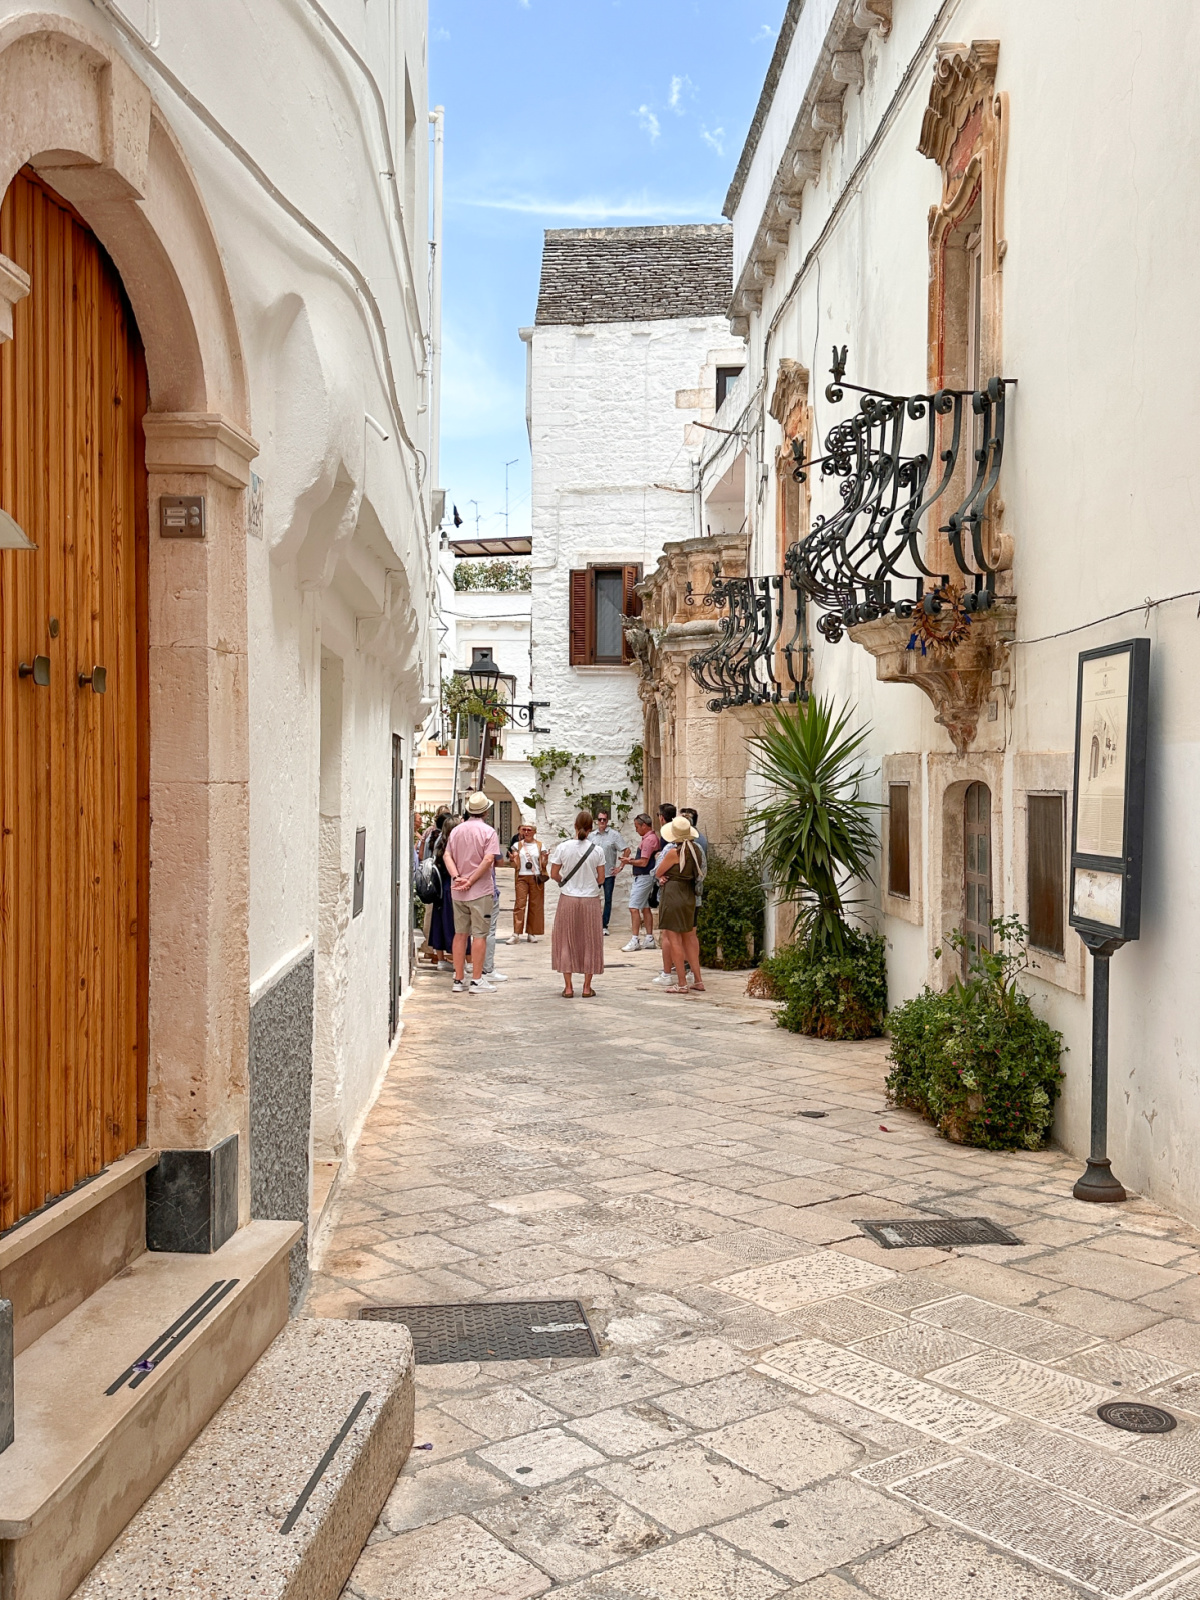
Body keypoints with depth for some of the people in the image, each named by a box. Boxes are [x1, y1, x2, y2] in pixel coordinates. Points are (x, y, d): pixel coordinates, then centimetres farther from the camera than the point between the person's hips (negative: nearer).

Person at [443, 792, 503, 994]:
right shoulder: (488, 831, -7)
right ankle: (477, 981, 0)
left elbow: (447, 856, -2)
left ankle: (459, 979, 14)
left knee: (460, 933, 11)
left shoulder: (457, 830, 8)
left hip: (457, 892, 5)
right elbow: (489, 859, -18)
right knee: (479, 934, -1)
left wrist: (457, 877, -12)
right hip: (481, 890, -5)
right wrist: (471, 881, -15)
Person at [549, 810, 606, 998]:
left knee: (566, 941, 9)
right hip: (590, 899, 0)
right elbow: (601, 879, -2)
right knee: (590, 942, 9)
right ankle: (587, 987, 12)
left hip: (568, 899, 0)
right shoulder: (597, 850, -6)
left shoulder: (563, 847, -6)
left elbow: (554, 874, -2)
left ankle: (568, 987, 9)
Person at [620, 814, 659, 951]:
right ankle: (649, 939, 17)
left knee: (634, 908, -11)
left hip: (643, 877, -11)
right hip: (645, 877, 11)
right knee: (645, 908, 13)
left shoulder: (648, 840, -18)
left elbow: (643, 862, -20)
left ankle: (635, 940, -12)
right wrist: (633, 859, 11)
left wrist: (629, 861, -7)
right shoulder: (653, 837, 15)